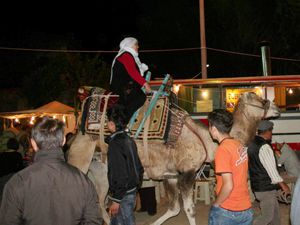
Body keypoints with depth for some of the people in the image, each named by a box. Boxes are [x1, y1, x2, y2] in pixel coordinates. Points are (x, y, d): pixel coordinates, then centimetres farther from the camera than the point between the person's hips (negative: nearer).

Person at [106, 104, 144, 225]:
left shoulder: (115, 144, -20)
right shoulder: (128, 140, 5)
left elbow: (119, 174, -23)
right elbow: (138, 167, 11)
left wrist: (116, 200, -18)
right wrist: (136, 184, 22)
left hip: (122, 194, -8)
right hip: (132, 191, 8)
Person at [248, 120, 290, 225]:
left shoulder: (252, 144, 6)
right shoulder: (265, 147, -21)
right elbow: (271, 169, -20)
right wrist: (283, 185, -11)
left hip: (257, 185, 9)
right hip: (265, 188, -9)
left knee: (275, 210, 20)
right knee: (267, 216, 1)